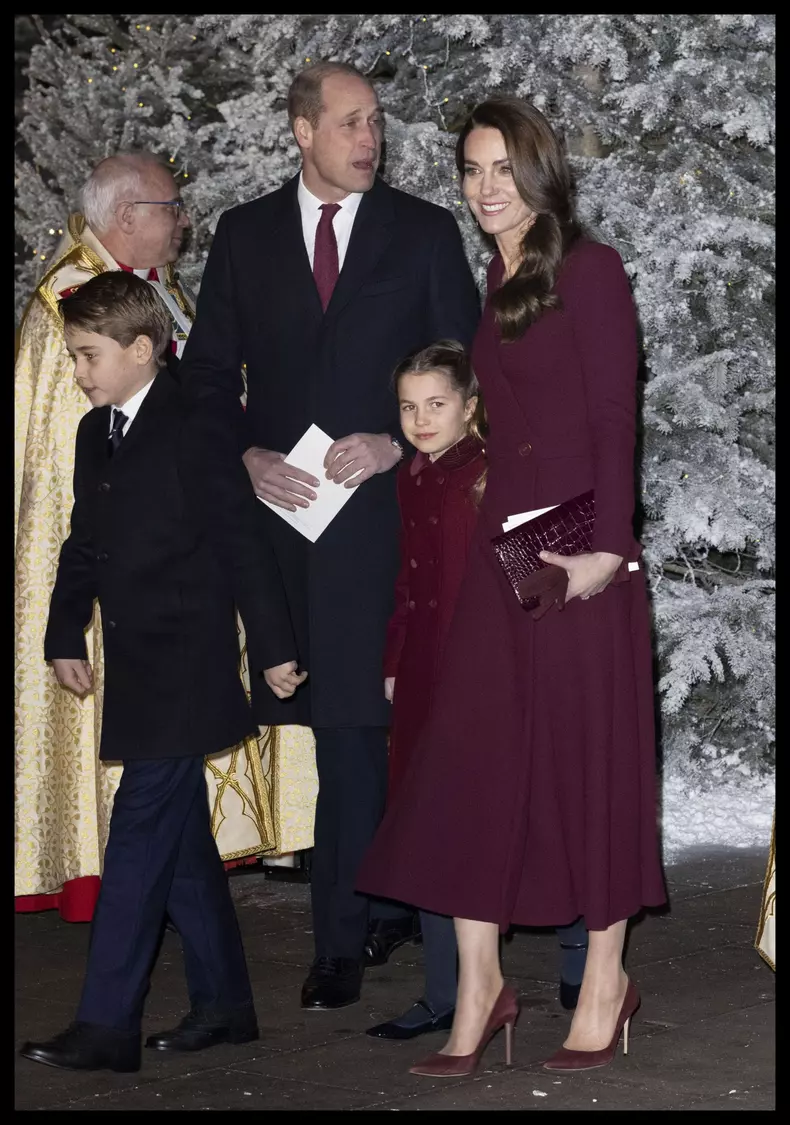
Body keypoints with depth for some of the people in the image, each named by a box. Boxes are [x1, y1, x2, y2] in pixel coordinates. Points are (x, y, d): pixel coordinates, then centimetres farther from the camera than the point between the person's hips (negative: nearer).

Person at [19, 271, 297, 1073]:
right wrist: (66, 637, 17)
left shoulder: (195, 427, -10)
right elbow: (83, 545, 21)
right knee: (181, 835, 12)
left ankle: (108, 1025, -9)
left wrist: (269, 647, -9)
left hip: (188, 666, -8)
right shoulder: (94, 433, 14)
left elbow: (241, 544, -10)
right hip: (136, 667, 8)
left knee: (142, 832, -10)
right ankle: (222, 1003, 21)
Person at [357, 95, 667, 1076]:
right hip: (500, 541, 6)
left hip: (578, 546, -6)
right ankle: (479, 989, 7)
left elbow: (615, 417, -11)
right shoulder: (488, 285, 14)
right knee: (469, 753, 1)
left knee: (589, 752, 2)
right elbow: (496, 418, 13)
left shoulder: (588, 270, -5)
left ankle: (606, 978, 15)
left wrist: (606, 545, -18)